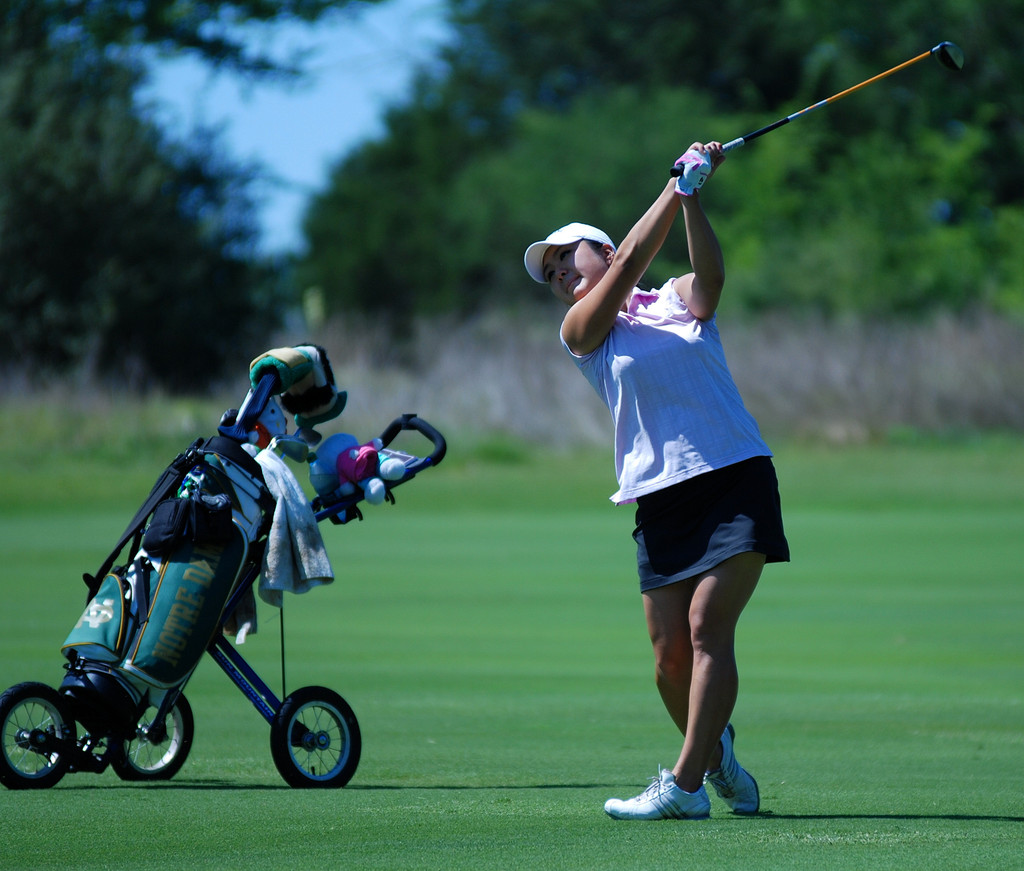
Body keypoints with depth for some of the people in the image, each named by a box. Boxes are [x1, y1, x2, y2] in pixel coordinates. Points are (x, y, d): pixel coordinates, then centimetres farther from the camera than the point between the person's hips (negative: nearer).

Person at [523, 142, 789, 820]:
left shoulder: (679, 301, 12)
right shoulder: (581, 330, 11)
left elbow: (711, 272, -11)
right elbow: (627, 267, -6)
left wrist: (696, 196, -27)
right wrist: (677, 189, -12)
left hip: (736, 478, -2)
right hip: (661, 501, 2)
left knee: (708, 628, -15)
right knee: (671, 653, -3)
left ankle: (685, 785, -18)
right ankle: (716, 751, 24)